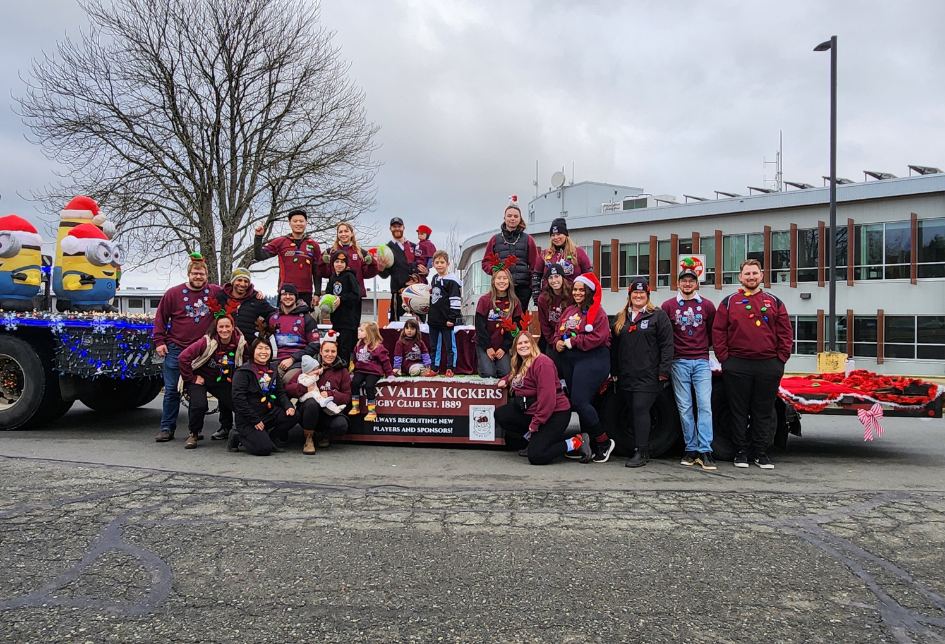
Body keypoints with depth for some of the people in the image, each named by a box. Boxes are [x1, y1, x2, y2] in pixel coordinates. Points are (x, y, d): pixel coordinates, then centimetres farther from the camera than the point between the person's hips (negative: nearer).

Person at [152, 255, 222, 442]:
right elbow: (160, 317, 3)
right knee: (171, 390, 1)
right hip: (175, 349, -1)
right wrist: (159, 341, -3)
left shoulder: (215, 292, 3)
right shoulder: (174, 293, 0)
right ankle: (167, 428, 10)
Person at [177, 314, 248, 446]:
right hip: (200, 378, -4)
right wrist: (191, 378, -19)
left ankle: (225, 429, 22)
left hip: (221, 380, 4)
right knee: (199, 405, -27)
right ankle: (193, 434, 3)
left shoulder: (240, 343, -13)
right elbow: (183, 357, -25)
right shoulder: (207, 342, -24)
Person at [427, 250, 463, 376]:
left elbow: (455, 300, -16)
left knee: (449, 346, 2)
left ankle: (449, 369, 10)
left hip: (446, 321, -8)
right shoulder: (434, 279, 13)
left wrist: (452, 318, -18)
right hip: (434, 320, 8)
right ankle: (434, 368, 23)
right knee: (434, 346, 14)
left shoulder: (451, 281, -11)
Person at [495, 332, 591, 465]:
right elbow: (513, 375, 38)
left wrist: (536, 422, -21)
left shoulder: (542, 363, -16)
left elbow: (547, 396, -22)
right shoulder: (520, 364, 13)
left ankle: (576, 443, -2)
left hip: (555, 413, -9)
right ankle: (533, 438, 7)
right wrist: (504, 380, 14)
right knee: (500, 415, -2)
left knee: (536, 457, -19)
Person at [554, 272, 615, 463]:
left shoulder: (597, 312, -8)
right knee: (577, 403, 11)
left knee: (580, 402, -14)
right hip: (569, 360, 8)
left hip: (591, 360, -8)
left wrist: (570, 342, -15)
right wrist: (558, 343, -6)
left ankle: (604, 442, 2)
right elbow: (559, 333, 16)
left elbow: (597, 338, -19)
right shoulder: (569, 311, 16)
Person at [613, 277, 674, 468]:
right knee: (633, 412, 7)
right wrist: (614, 370, 13)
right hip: (626, 375, 6)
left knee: (640, 409, -12)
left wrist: (664, 371, -12)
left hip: (648, 375, -6)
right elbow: (614, 346, 19)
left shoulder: (658, 315, 0)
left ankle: (641, 452, -7)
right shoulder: (621, 317, 16)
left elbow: (667, 345, -5)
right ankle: (643, 448, 18)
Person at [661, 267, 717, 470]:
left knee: (705, 405, -8)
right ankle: (691, 449, 10)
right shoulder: (668, 306, 4)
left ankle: (705, 451, -6)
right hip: (679, 363, 0)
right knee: (684, 408, 3)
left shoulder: (707, 306, 7)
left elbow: (713, 333, 15)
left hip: (701, 361, 0)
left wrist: (705, 348, 10)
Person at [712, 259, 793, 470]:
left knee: (764, 411, 7)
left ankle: (760, 452, 16)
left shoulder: (774, 302, 10)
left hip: (769, 365, 1)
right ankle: (741, 452, 14)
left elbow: (785, 332, 7)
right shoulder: (729, 302, 5)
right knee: (739, 411, 5)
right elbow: (718, 332, 2)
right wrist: (724, 358, -5)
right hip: (737, 366, -1)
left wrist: (781, 358, -1)